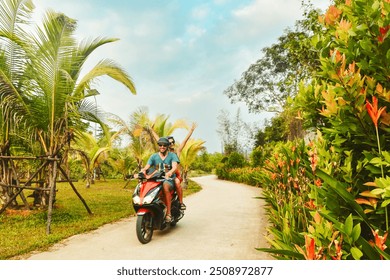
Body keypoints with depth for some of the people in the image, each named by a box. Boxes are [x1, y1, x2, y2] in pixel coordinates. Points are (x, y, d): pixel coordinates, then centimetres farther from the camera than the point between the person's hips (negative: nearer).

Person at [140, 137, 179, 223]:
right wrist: (143, 170, -27)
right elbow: (146, 167, -1)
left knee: (165, 186, -37)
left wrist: (170, 172, -38)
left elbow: (175, 167, -15)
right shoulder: (154, 156, 11)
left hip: (169, 179, -3)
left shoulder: (172, 155, 3)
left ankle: (168, 213, -34)